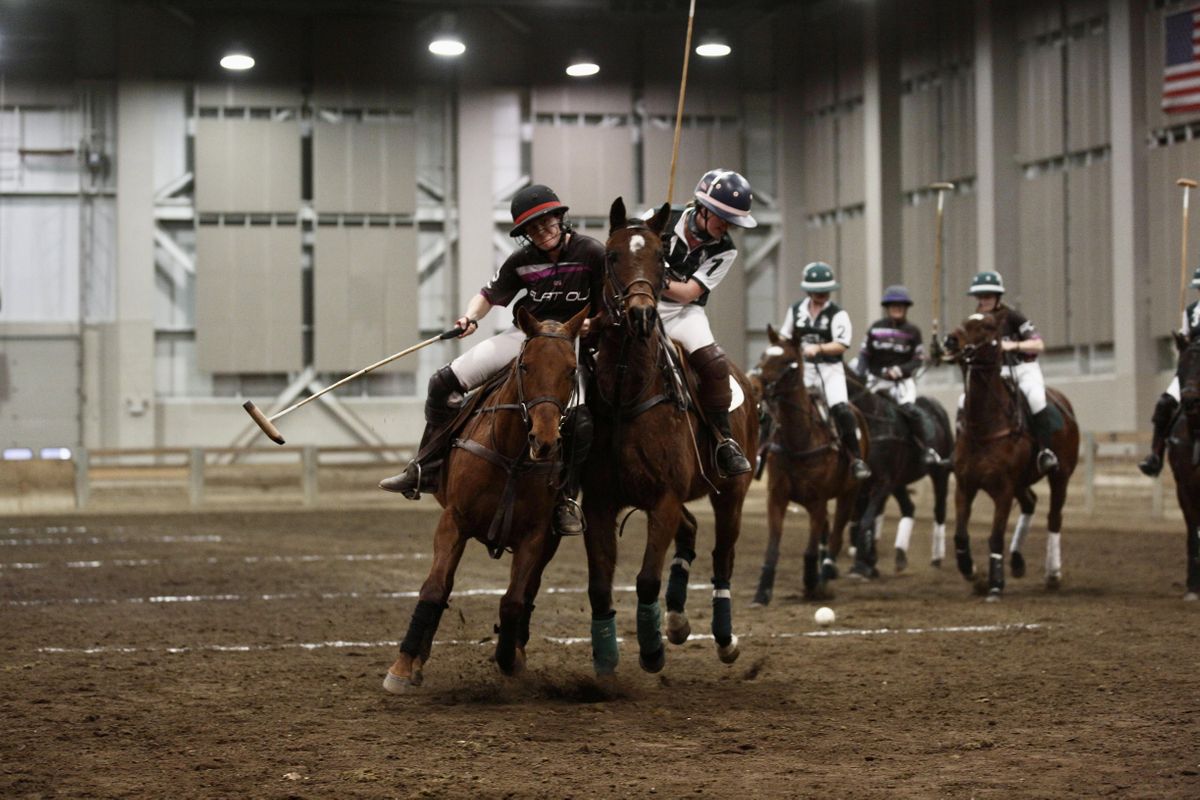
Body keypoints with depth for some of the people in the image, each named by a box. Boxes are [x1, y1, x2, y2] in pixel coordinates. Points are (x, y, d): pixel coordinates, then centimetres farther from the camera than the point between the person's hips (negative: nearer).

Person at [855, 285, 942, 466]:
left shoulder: (912, 332, 0)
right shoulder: (876, 329, 3)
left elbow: (918, 360, -1)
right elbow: (864, 354, 6)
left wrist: (901, 369, -17)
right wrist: (860, 377, -7)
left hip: (902, 380, -4)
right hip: (876, 379, 4)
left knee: (909, 408, -25)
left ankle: (930, 448, -24)